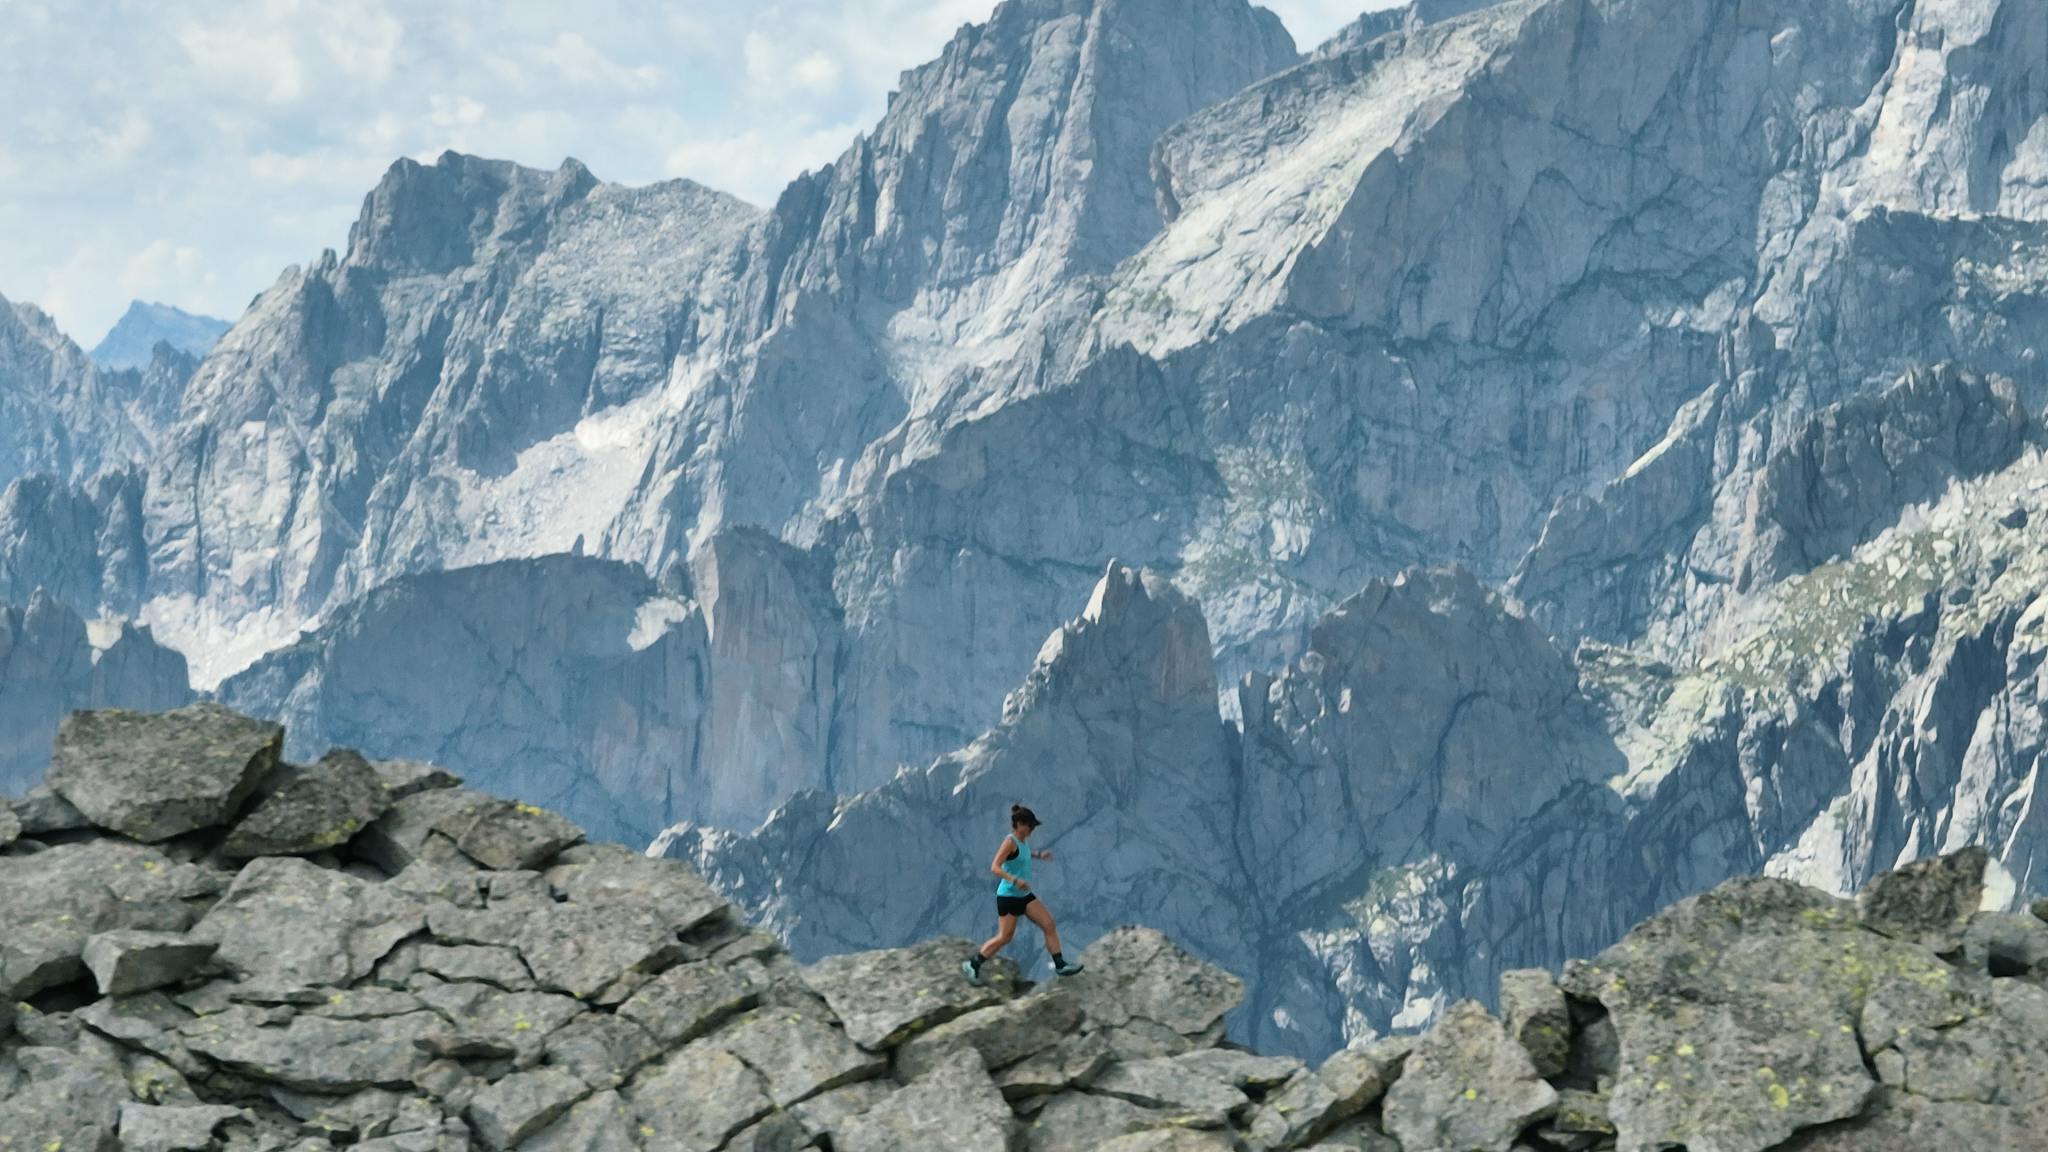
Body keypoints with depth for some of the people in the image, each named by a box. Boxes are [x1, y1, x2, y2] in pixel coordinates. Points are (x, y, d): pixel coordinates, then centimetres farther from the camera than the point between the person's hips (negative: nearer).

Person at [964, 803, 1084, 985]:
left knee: (1049, 925, 0)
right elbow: (995, 867, -25)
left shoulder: (1024, 840, 7)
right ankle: (972, 965, 10)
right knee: (1004, 937, -3)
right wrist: (1015, 880, -35)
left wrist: (1038, 856, 19)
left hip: (1024, 896, 8)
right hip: (1008, 896, -8)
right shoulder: (1010, 842, -18)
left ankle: (1060, 965, 4)